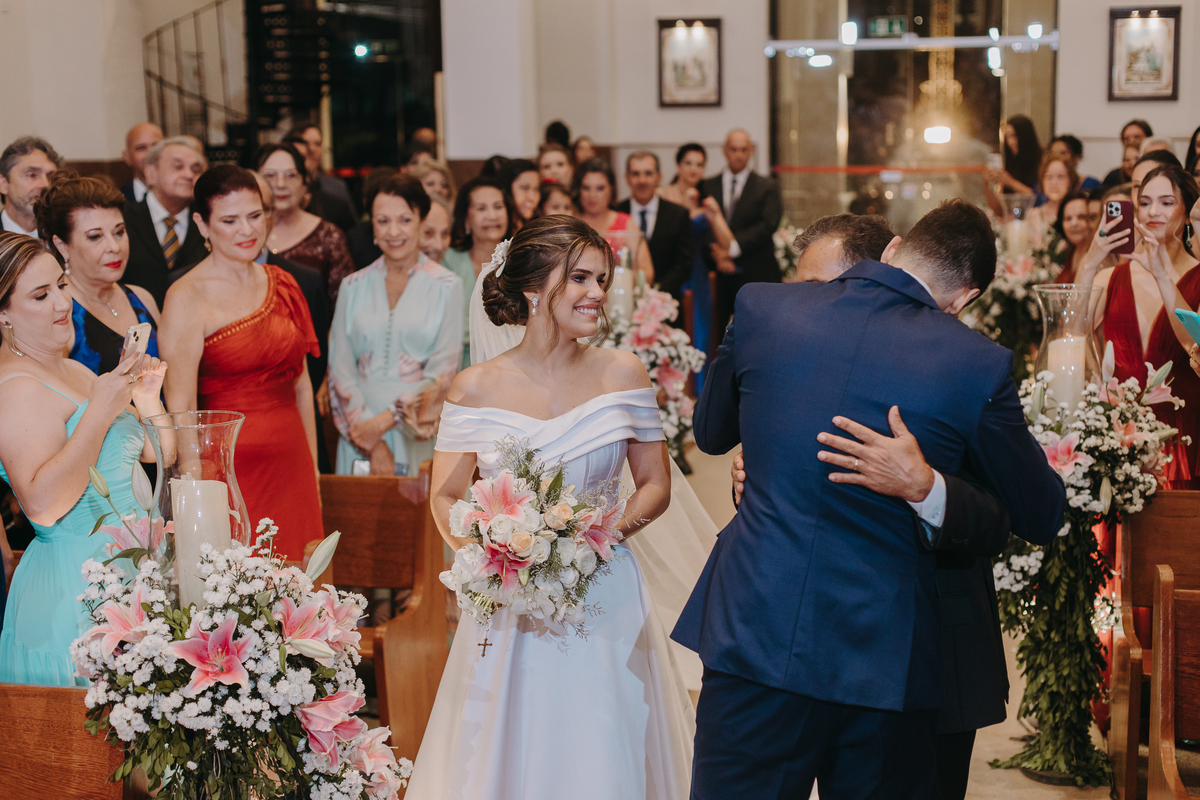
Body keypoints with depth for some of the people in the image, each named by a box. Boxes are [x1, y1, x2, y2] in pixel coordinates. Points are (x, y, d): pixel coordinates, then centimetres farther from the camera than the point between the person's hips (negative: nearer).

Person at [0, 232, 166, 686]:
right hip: (76, 587, -9)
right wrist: (99, 413, -26)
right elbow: (43, 505, -26)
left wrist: (146, 399, -1)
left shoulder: (74, 372, 14)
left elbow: (154, 452, 19)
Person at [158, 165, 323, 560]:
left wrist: (313, 470, 12)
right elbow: (180, 408, -13)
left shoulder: (282, 284, 9)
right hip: (231, 466, -5)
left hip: (292, 467, 6)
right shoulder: (187, 297, -9)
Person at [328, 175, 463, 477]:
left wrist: (385, 421, -12)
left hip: (419, 438, -2)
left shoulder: (446, 286, 0)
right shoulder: (353, 287, 8)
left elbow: (443, 372, -5)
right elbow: (340, 368, 3)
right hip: (360, 433, 2)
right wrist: (371, 443, -8)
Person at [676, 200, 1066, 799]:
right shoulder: (978, 366, -10)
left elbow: (710, 434, 14)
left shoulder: (760, 307, -4)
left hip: (752, 640, 1)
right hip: (885, 665, -1)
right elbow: (1042, 520, 4)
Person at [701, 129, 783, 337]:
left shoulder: (767, 188, 6)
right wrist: (718, 255, -14)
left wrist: (733, 247, -17)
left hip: (757, 275, -2)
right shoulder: (708, 187, 12)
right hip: (721, 276, 2)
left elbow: (768, 225, -7)